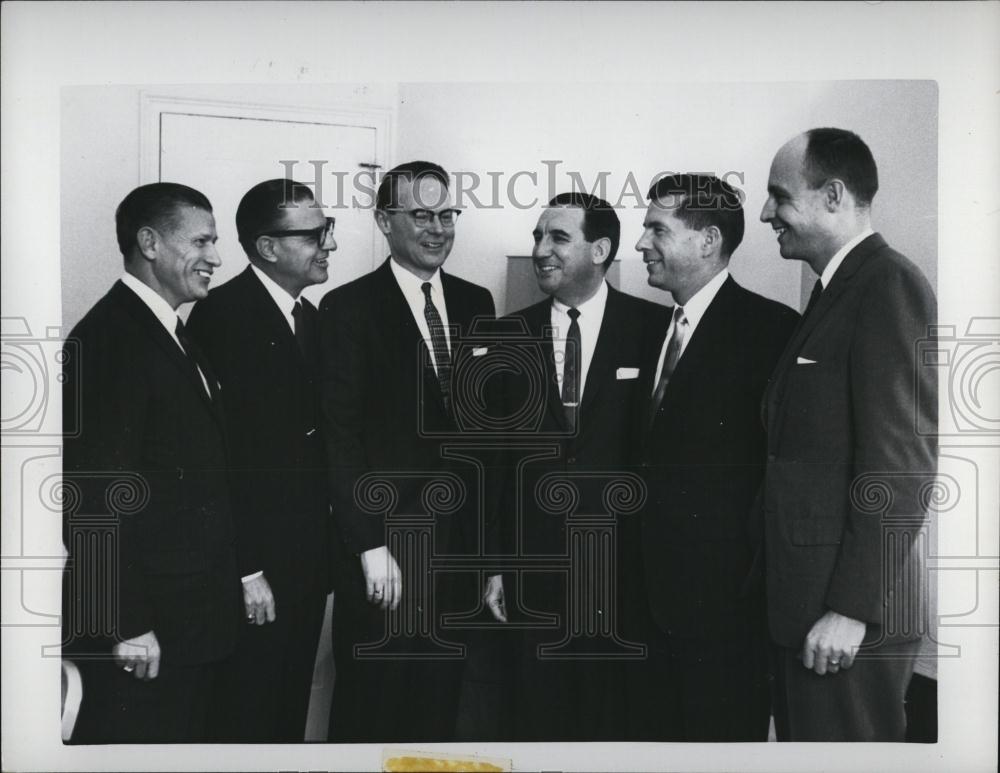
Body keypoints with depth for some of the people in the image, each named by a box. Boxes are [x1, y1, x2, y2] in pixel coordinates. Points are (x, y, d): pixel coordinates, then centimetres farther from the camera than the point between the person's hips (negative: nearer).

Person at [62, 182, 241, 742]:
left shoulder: (175, 336, 14)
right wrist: (127, 626, -20)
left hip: (194, 619, 9)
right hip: (142, 634, -9)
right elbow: (99, 495, -21)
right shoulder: (109, 338, -16)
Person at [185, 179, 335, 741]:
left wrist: (325, 544, 9)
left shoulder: (310, 317, 11)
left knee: (292, 713, 16)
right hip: (255, 567, -7)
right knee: (246, 719, 5)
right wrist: (245, 569, -18)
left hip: (309, 561, 7)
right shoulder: (221, 315, -14)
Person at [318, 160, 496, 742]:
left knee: (441, 701, 14)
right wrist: (371, 548, -14)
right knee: (370, 711, 9)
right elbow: (342, 437, -10)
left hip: (463, 541, 4)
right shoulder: (349, 308, -6)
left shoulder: (476, 303, 9)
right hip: (386, 546, -4)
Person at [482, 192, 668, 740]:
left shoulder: (654, 328, -5)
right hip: (534, 566, 2)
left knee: (614, 716, 8)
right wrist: (495, 563, 4)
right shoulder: (512, 335, 4)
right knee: (536, 715, 10)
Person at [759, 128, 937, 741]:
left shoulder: (891, 285, -12)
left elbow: (901, 462, -19)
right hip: (804, 607, 9)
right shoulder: (835, 293, 17)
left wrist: (851, 609, -19)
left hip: (848, 620, -9)